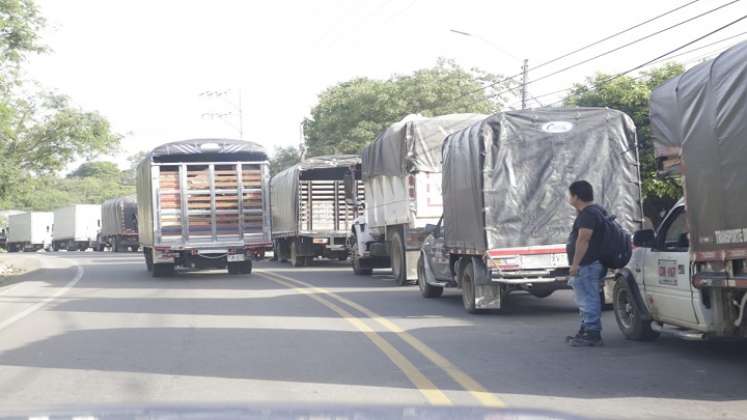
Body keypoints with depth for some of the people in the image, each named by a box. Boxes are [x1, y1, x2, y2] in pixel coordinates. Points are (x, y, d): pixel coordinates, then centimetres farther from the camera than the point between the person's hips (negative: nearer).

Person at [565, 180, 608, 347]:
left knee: (588, 300, -8)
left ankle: (593, 335, -6)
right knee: (586, 300, 17)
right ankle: (585, 331, 25)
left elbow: (583, 240, -24)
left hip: (587, 265, -11)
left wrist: (575, 264, -24)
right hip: (590, 264, 11)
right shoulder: (597, 210, 17)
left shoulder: (588, 214, -17)